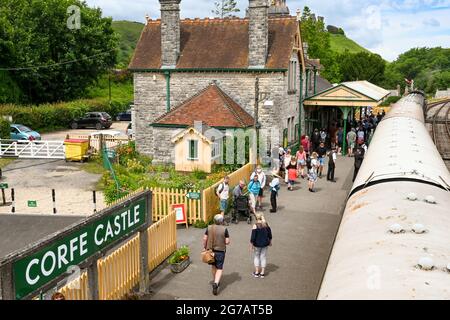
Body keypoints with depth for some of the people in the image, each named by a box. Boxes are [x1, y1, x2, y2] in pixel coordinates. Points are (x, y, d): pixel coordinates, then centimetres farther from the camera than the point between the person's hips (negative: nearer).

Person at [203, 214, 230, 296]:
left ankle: (215, 281, 38)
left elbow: (204, 239, -4)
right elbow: (227, 242, -10)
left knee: (213, 266, 23)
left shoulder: (209, 228, -4)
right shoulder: (224, 229, -11)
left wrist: (205, 247, 9)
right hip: (220, 251, -3)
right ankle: (216, 283, -15)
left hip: (210, 250, 3)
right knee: (219, 268, 5)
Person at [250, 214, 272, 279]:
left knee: (256, 257, 13)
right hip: (265, 244, 3)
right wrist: (270, 241, 21)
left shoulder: (255, 226, -14)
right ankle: (262, 273, 12)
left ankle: (256, 272, 14)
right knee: (263, 257, 10)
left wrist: (251, 244, -8)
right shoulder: (266, 225, -1)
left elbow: (253, 236, -16)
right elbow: (269, 234, 8)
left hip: (257, 244, -3)